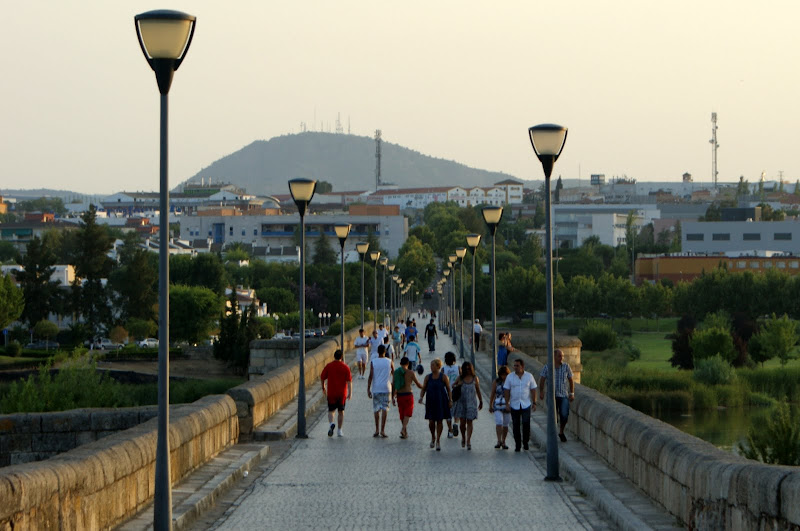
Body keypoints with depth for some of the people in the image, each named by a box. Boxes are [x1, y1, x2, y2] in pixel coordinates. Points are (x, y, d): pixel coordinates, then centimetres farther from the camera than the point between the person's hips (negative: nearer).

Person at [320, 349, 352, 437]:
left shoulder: (328, 366, -3)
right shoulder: (345, 367, -2)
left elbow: (322, 378, 3)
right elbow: (349, 380, -6)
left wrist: (323, 388, 19)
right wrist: (350, 393, -4)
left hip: (331, 393, -1)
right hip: (342, 393, 1)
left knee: (331, 411, 7)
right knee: (341, 411, 11)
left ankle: (331, 423, -21)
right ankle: (339, 430, 11)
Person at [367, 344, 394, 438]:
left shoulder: (373, 362, -3)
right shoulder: (389, 362, 0)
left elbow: (371, 377, -7)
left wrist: (368, 389, -3)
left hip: (376, 389, 0)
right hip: (386, 388, 0)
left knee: (376, 409, 9)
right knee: (385, 409, 0)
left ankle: (377, 430, 11)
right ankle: (382, 430, -7)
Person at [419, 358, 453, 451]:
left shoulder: (443, 377, -4)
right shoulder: (428, 377, 3)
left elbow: (448, 389, 1)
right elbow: (423, 389, 6)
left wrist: (450, 400, -5)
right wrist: (421, 397, -12)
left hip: (441, 402, -2)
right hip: (430, 402, 2)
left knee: (439, 421, 0)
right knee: (431, 422, -2)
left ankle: (438, 441, 10)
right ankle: (433, 437, 25)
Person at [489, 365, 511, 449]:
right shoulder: (496, 382, 1)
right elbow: (493, 394, 8)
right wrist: (490, 405, 9)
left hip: (507, 405, 1)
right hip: (498, 405, -1)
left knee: (505, 425, 5)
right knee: (499, 422, -16)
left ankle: (503, 442, 16)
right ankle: (499, 441, -18)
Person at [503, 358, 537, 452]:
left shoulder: (529, 376, 3)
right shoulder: (510, 377, 2)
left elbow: (533, 390, 6)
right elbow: (506, 391, 3)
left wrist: (534, 403, 1)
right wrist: (507, 404, -4)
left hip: (526, 405, -1)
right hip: (514, 405, 1)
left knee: (526, 424, -10)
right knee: (516, 425, 2)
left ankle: (525, 442, 9)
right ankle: (517, 444, 12)